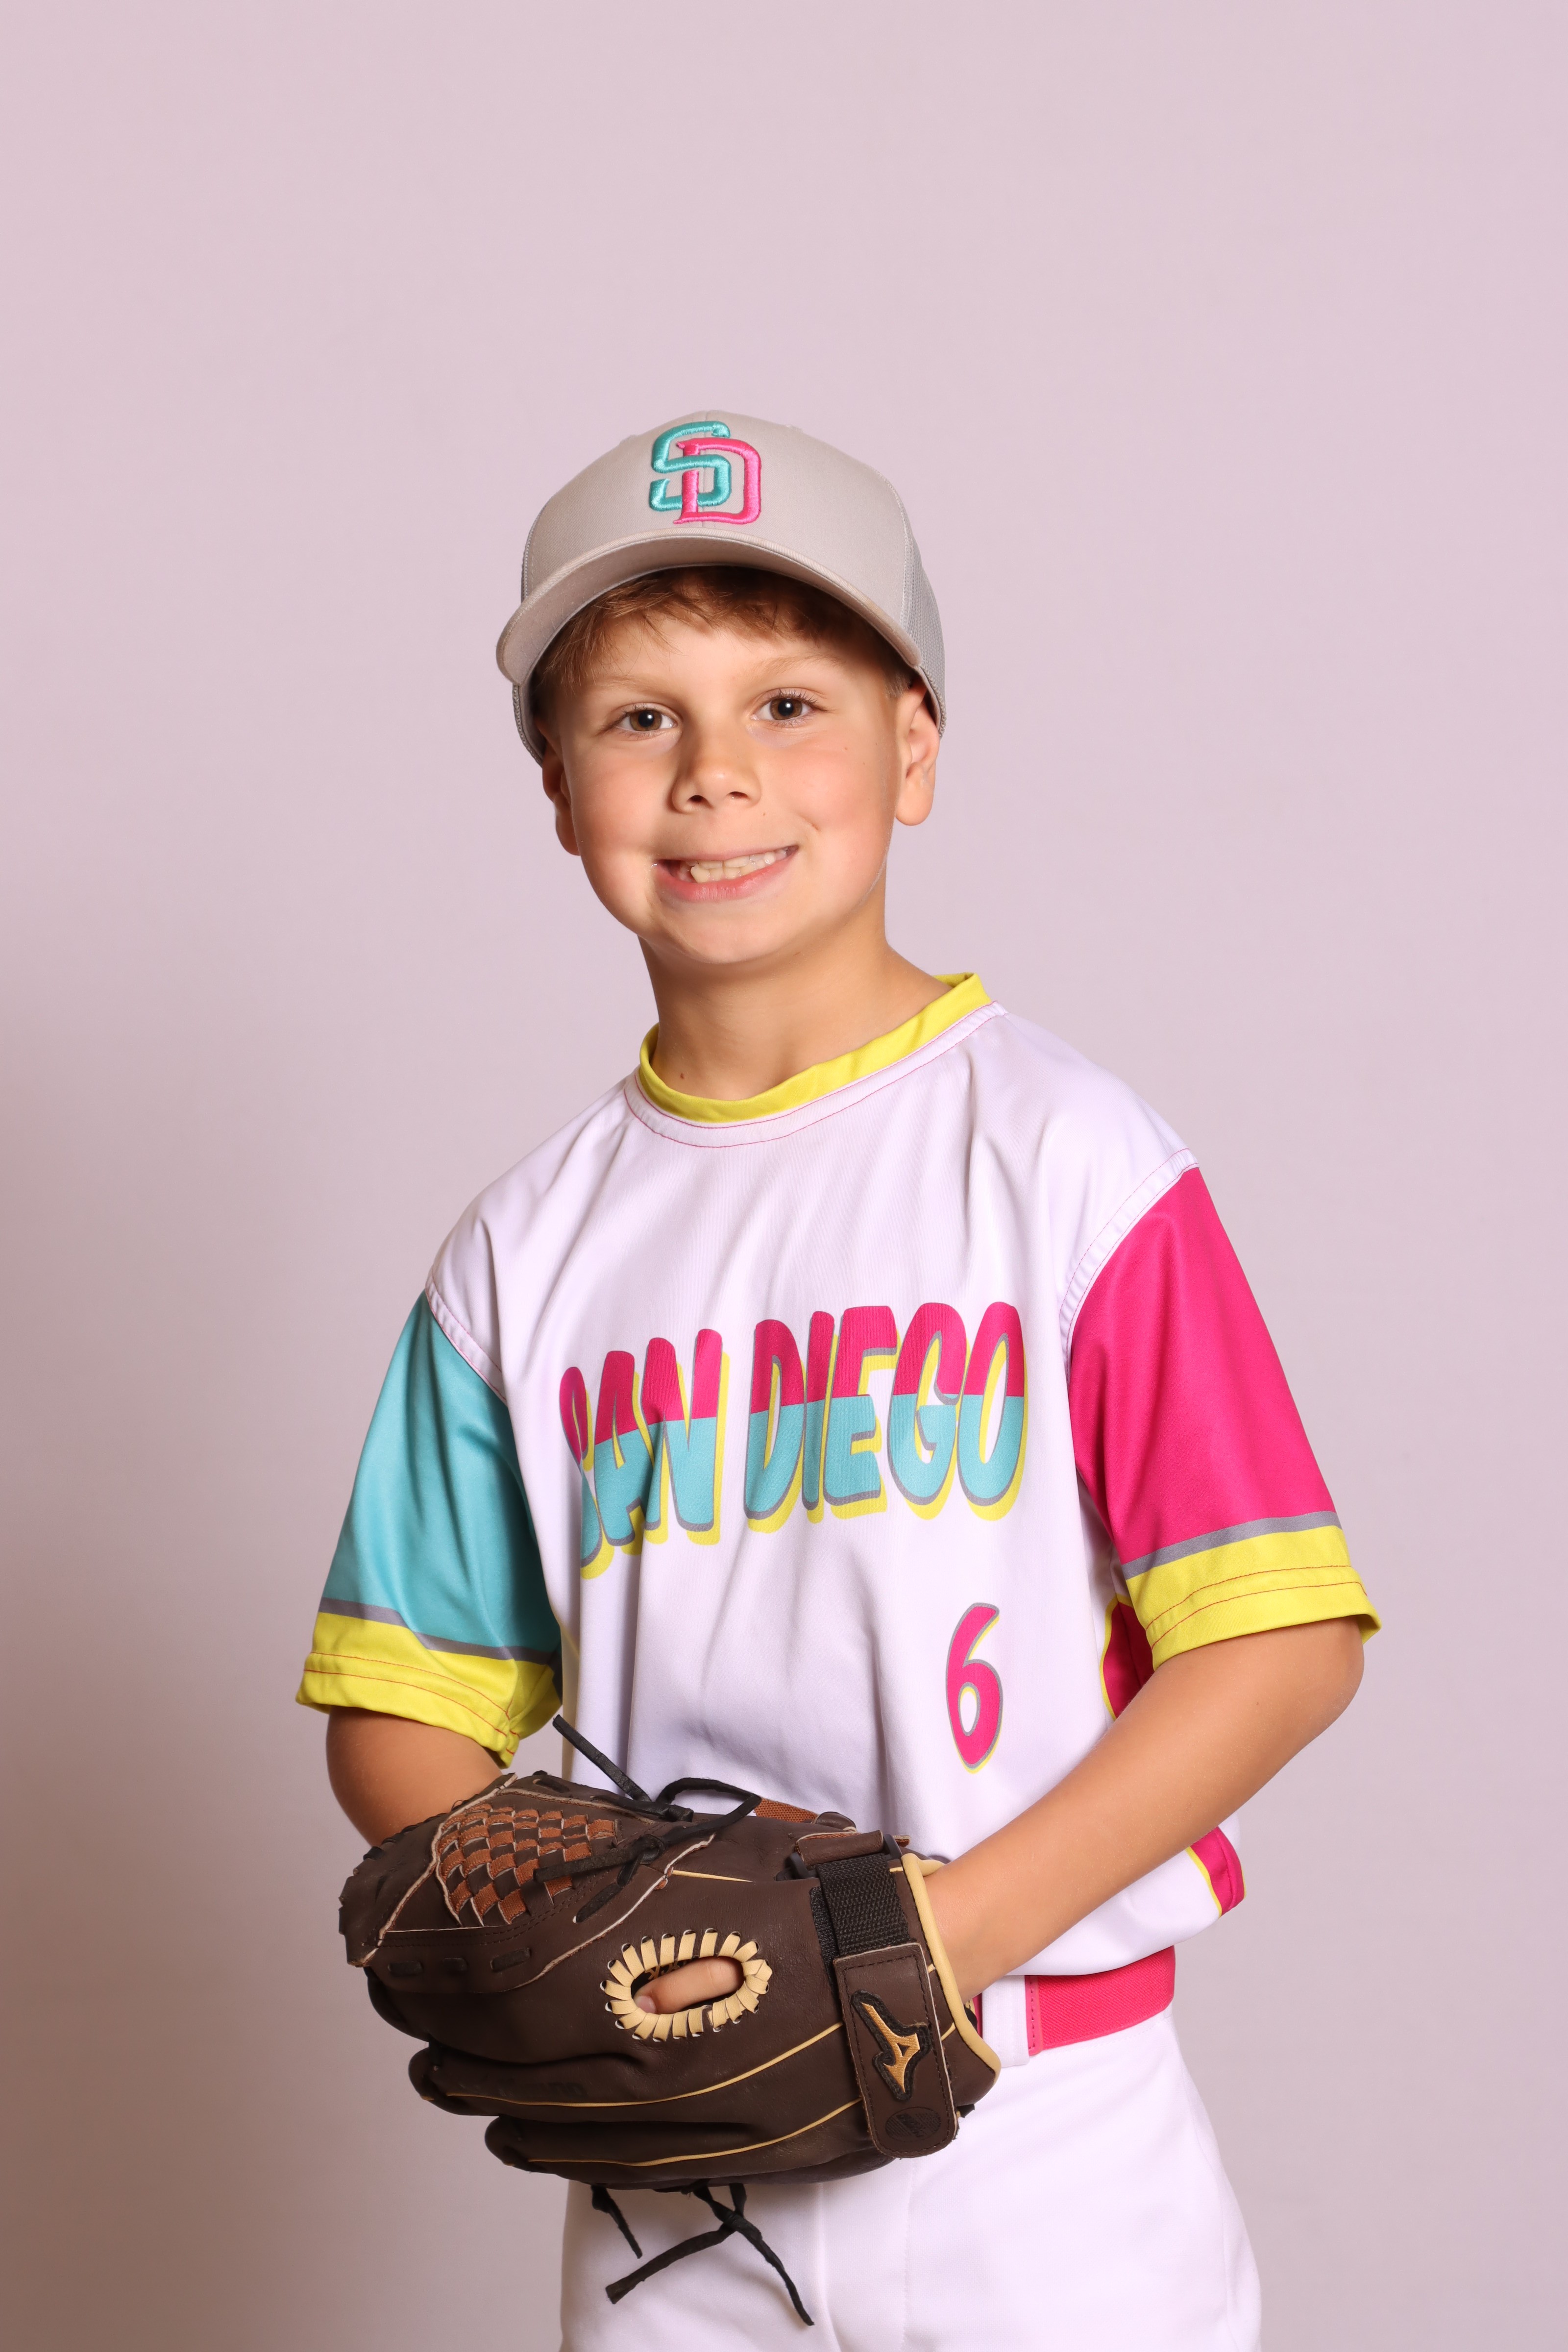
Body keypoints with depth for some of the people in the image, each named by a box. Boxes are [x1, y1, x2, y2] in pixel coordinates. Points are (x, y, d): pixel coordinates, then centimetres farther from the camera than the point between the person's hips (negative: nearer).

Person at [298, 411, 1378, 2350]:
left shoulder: (1065, 1159, -7)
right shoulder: (531, 1250, 3)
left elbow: (1282, 1645, -10)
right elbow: (403, 1704, 8)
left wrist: (939, 1933, -17)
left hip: (1042, 2134, -2)